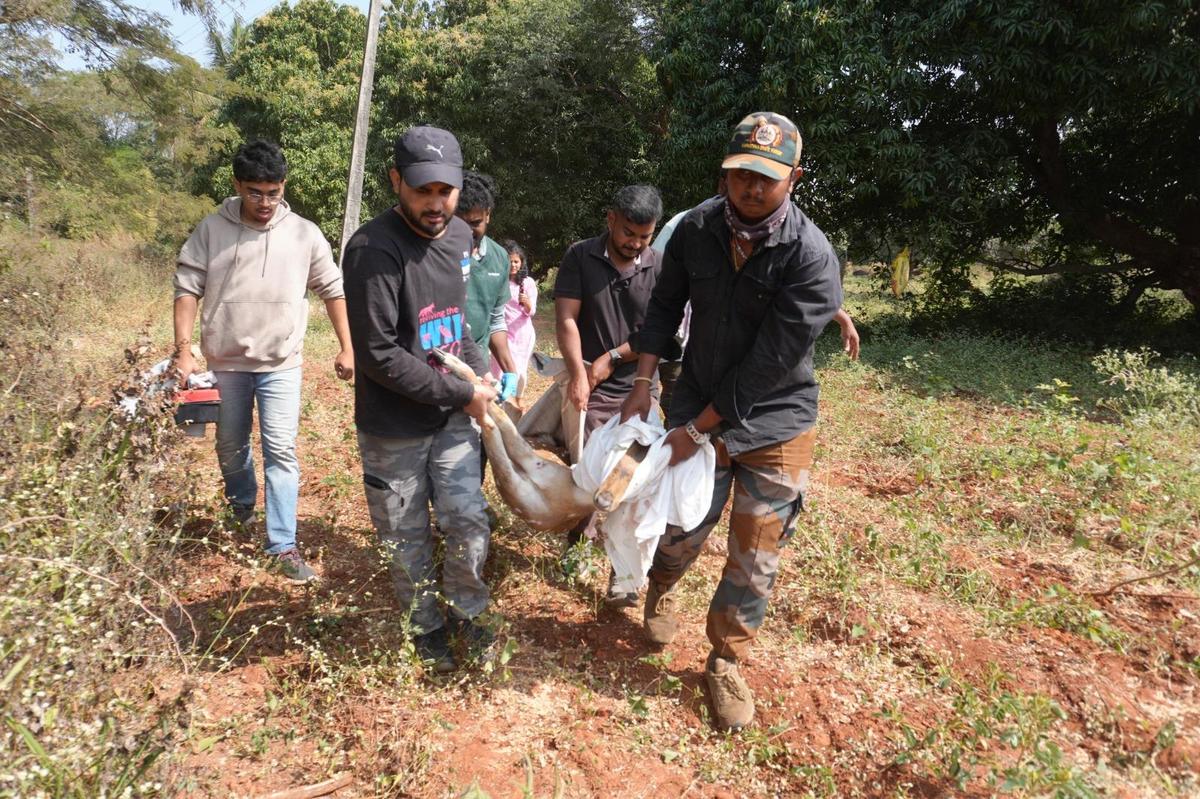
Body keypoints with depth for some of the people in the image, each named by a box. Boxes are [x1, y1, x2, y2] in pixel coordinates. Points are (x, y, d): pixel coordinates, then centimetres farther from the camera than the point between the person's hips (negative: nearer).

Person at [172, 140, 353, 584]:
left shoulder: (304, 234, -4)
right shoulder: (211, 230, -3)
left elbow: (333, 291, 3)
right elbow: (188, 289, -2)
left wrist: (347, 348, 0)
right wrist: (183, 350, -10)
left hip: (281, 364, -1)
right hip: (225, 363, 2)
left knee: (281, 451, -6)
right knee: (231, 447, 18)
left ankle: (283, 546, 0)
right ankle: (241, 512, 45)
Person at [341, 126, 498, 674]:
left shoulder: (459, 236, 2)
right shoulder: (373, 249, -21)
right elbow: (378, 355, -24)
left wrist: (481, 374, 2)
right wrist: (463, 394, -19)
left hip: (453, 416, 5)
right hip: (395, 427, -5)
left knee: (468, 523, 5)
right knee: (408, 540, 11)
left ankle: (465, 613, 31)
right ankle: (426, 627, 34)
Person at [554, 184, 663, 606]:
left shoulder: (659, 267, -1)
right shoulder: (580, 257, -2)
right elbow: (566, 320, -7)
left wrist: (611, 357, -9)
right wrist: (578, 373, -16)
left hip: (637, 388, 1)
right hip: (589, 388, -1)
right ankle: (574, 547, 27)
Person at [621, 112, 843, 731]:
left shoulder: (810, 255, -20)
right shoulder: (696, 229, -6)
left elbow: (769, 362, -20)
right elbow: (666, 305, 6)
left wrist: (698, 429, -17)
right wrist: (643, 382, -3)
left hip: (775, 423, -2)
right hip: (698, 405, 2)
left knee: (754, 559, 6)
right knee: (681, 529, 10)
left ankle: (726, 663, 30)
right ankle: (660, 592, 46)